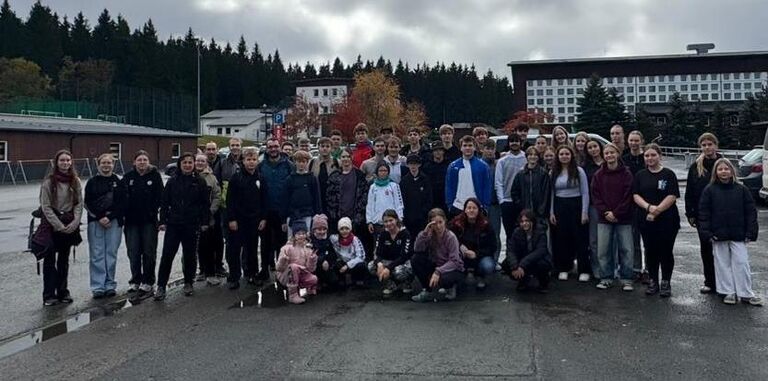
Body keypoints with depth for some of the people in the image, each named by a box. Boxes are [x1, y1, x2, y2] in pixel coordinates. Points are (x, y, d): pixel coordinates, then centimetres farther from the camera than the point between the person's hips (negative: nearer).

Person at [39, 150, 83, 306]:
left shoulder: (75, 181, 4)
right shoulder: (49, 181, -7)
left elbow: (79, 204, 4)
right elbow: (46, 206, -9)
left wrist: (74, 223, -10)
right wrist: (59, 225, -13)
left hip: (70, 225, 4)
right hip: (51, 225, -4)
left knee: (64, 259, 12)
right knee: (50, 260, -1)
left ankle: (63, 292, 20)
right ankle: (49, 295, 3)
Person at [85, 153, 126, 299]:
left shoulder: (118, 183, 6)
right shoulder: (92, 182, 7)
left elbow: (122, 204, 0)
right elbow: (88, 203, 2)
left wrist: (109, 217, -11)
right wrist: (100, 218, -10)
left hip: (114, 222, 0)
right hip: (95, 222, 0)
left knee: (111, 253, 2)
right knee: (97, 255, -1)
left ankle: (110, 285, 10)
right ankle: (98, 287, 2)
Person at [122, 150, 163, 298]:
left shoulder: (155, 176, 0)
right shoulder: (128, 177, 5)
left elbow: (159, 197, -2)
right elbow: (122, 197, 4)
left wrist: (153, 211, -10)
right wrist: (124, 213, -5)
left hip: (149, 221, -2)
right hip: (132, 221, 2)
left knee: (149, 252, 2)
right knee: (133, 252, 6)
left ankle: (148, 283, 9)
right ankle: (135, 281, 19)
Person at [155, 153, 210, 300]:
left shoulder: (200, 182, 2)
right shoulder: (172, 181, 6)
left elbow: (205, 204, 3)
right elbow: (164, 202, 6)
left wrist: (205, 222, -3)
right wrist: (162, 221, -1)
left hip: (192, 225, 0)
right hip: (173, 224, 1)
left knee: (189, 255, 9)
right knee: (167, 255, -4)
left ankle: (188, 283, 24)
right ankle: (161, 286, 2)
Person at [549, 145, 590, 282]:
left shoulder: (579, 171, -3)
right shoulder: (554, 173, 7)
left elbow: (585, 192, -4)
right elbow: (551, 193, 10)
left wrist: (584, 212, -9)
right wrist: (551, 212, 4)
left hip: (576, 205, -3)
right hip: (559, 207, 3)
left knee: (580, 238, -1)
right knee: (561, 239, 5)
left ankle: (584, 270, 6)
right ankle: (563, 269, 16)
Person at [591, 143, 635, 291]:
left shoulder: (626, 174, -1)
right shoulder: (598, 175, 6)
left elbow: (628, 196, -6)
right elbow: (595, 196, 3)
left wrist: (616, 213, -12)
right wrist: (605, 212, -10)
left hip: (623, 218, -2)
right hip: (604, 218, 2)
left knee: (626, 249, -1)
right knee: (603, 250, 3)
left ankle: (626, 280, 9)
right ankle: (606, 278, 14)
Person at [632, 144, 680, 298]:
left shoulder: (668, 174, -1)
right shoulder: (640, 175, 10)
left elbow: (672, 196, -9)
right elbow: (636, 195, 2)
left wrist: (657, 210, -15)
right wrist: (649, 207, -16)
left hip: (667, 220, -3)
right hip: (646, 221, 3)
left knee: (666, 251, 1)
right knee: (650, 251, 8)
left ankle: (665, 283, 12)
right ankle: (653, 282, 19)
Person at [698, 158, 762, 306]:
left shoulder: (741, 189, 1)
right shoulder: (709, 190, -1)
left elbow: (750, 211, 2)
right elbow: (703, 212, -2)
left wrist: (750, 233, -4)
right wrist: (707, 232, -9)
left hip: (738, 235, 0)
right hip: (718, 236, 0)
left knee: (741, 263, 2)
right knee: (723, 264, 7)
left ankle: (746, 293, 12)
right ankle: (729, 292, 17)